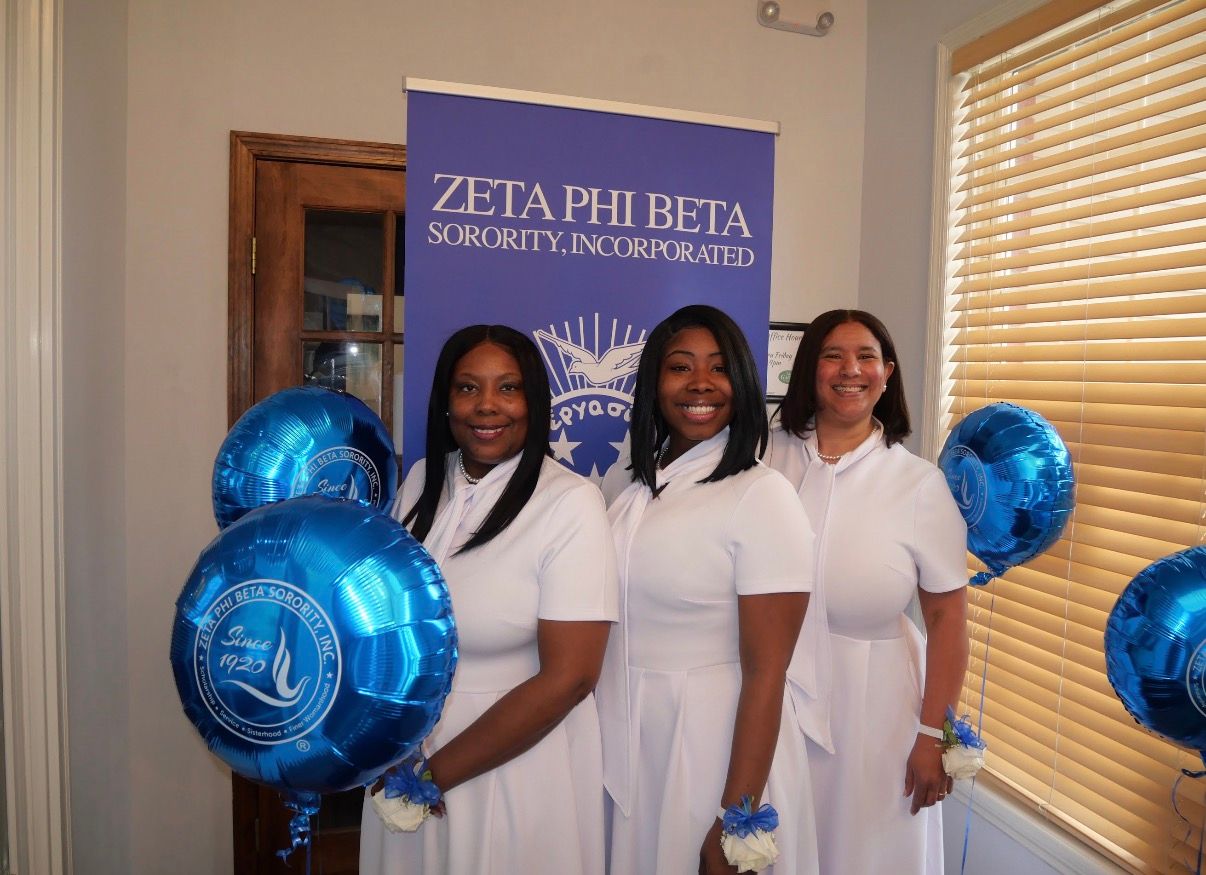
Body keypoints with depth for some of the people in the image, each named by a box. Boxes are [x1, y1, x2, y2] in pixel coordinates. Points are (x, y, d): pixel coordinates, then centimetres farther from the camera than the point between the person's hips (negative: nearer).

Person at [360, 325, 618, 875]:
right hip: (404, 751, 5)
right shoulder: (422, 481, -2)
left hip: (516, 758, -5)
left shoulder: (570, 503, -19)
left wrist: (436, 773, -16)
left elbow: (568, 678, -21)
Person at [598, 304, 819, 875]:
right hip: (617, 741, 5)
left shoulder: (763, 496, -16)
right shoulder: (621, 484, 2)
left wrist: (736, 828, -16)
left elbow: (766, 674, -17)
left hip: (712, 737, -5)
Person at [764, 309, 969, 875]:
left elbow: (948, 616, -5)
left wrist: (933, 735, -5)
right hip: (769, 696, 2)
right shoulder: (767, 455, -3)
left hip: (870, 707, -1)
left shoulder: (921, 484, -8)